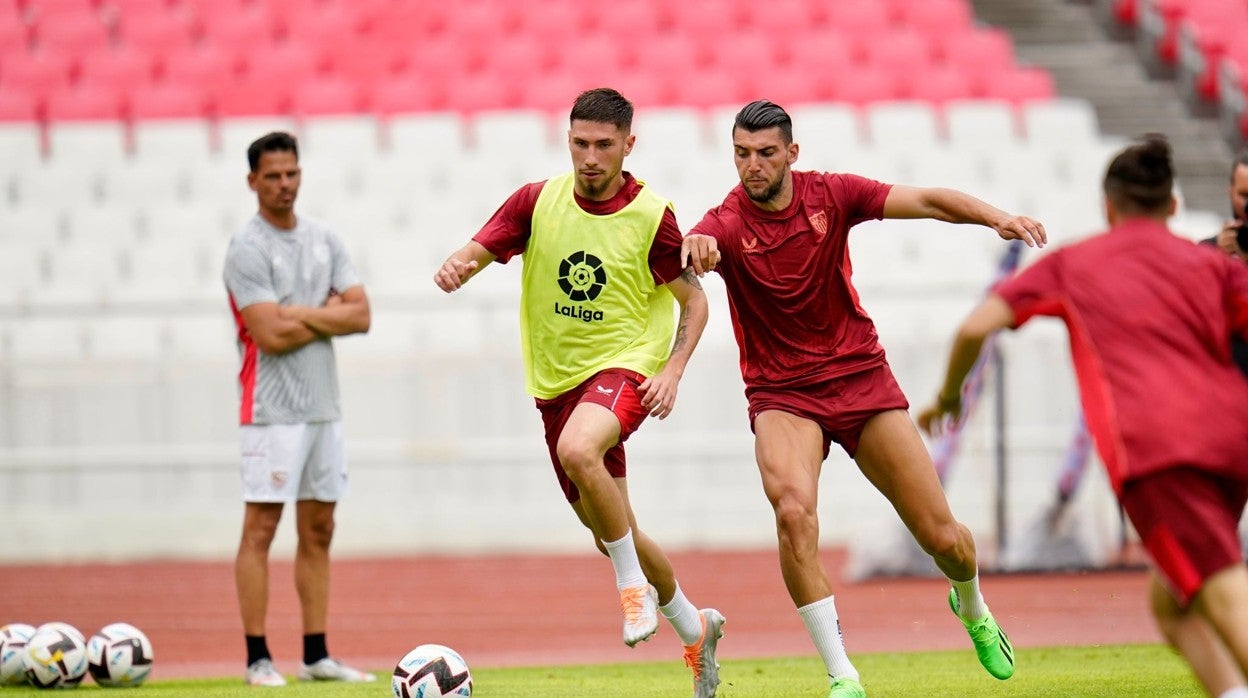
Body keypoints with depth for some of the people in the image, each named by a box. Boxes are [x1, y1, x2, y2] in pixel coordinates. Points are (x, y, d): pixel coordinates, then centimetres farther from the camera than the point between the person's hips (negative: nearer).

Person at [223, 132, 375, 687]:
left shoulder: (325, 240, 12)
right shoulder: (247, 250, -9)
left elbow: (360, 315, 3)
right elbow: (271, 335, -17)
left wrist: (298, 315, -10)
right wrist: (327, 317, -4)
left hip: (324, 406, 7)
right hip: (272, 408, -7)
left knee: (319, 531, 8)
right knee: (261, 528, -7)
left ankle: (317, 656, 13)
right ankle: (258, 658, -6)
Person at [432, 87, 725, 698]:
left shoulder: (651, 216, -8)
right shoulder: (538, 201, -2)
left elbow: (693, 299, 3)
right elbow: (477, 252, -4)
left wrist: (673, 370, -12)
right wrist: (455, 268, -29)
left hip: (624, 366, -5)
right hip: (556, 381, 5)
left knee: (577, 449, -38)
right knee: (609, 533, 12)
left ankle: (635, 587, -21)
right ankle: (693, 629, 35)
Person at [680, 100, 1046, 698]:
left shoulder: (830, 195, -6)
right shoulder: (726, 224, -14)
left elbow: (927, 201, -7)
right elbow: (696, 250, -36)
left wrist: (995, 218, -24)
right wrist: (695, 249, -61)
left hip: (860, 376, 2)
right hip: (782, 393, -2)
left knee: (941, 537, 3)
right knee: (793, 511, -31)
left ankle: (972, 608, 40)